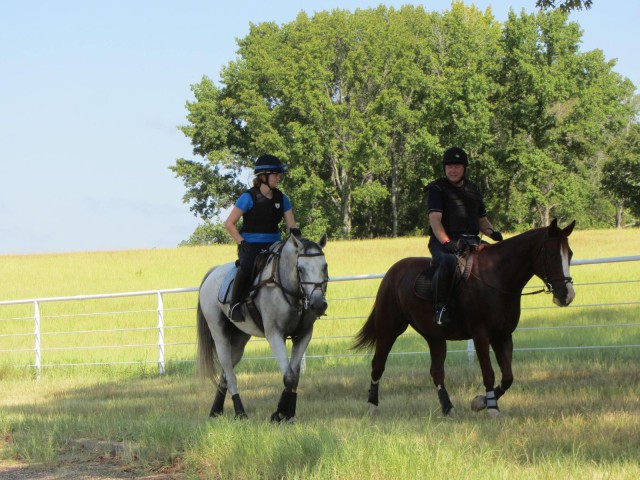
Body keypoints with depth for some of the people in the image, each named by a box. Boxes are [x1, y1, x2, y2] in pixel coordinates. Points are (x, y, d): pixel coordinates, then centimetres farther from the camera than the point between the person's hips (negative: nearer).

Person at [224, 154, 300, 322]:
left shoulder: (281, 198, 9)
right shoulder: (249, 197, -6)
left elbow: (291, 225, 9)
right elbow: (229, 224, -5)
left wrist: (295, 233, -14)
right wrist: (242, 243, -15)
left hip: (274, 245, 5)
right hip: (251, 245, -5)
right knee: (247, 266, -37)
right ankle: (234, 305, -19)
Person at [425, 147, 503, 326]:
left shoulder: (472, 190, 22)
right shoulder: (437, 189, 2)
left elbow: (481, 219, 27)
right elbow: (434, 219, -10)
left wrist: (492, 232, 3)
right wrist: (446, 242, -27)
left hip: (471, 242, 6)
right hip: (444, 242, -6)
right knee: (448, 261, -38)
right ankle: (440, 308, -31)